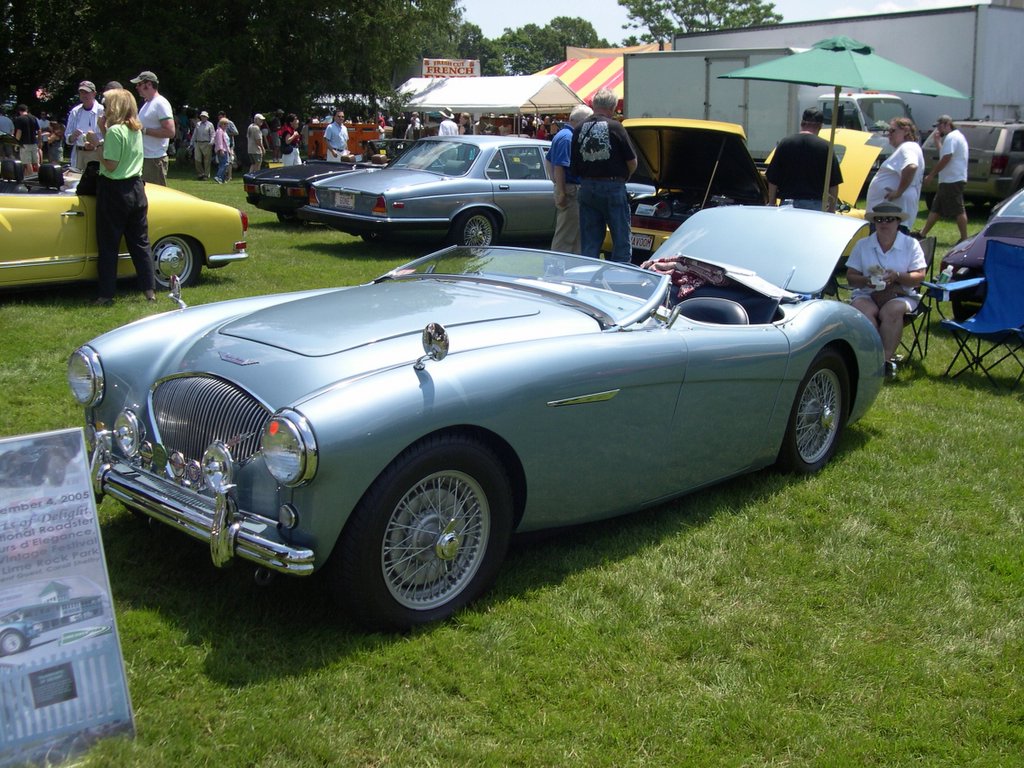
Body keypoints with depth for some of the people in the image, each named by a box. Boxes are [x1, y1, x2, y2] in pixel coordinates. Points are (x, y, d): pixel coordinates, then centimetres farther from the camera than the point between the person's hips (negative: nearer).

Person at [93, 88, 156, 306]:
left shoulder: (114, 131, -15)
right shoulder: (136, 130, 8)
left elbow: (111, 165, -17)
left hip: (114, 190, -7)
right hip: (136, 188, 7)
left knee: (108, 245, 2)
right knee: (140, 242, 10)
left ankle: (106, 294, 6)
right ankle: (149, 290, 9)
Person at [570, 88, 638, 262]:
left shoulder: (579, 129, 5)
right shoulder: (614, 127, -8)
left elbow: (573, 167, 7)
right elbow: (632, 162, -4)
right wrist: (624, 177, 14)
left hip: (586, 188, 5)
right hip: (612, 187, -5)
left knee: (589, 243, 9)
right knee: (621, 241, 2)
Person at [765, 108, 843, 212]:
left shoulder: (785, 143, 2)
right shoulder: (825, 147, -2)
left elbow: (772, 180, 3)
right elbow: (834, 184, -1)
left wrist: (771, 205, 11)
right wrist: (832, 209, 9)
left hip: (787, 203, 2)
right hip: (815, 204, -1)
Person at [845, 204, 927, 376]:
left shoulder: (911, 244, 7)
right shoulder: (862, 245, 11)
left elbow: (919, 276, -1)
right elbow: (850, 277, 5)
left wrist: (897, 276, -19)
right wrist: (866, 280, -17)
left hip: (900, 295, -1)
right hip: (866, 294, 1)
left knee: (892, 311, -36)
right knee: (863, 311, -34)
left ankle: (886, 358, -28)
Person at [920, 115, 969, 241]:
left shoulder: (951, 137, -14)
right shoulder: (956, 136, 21)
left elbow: (945, 159, -20)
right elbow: (944, 154, 23)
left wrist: (931, 174, -14)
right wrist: (937, 141, 18)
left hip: (952, 180, -11)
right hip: (950, 180, 11)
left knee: (958, 211, -8)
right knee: (935, 208, 13)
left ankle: (964, 239, -7)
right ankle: (923, 234, 18)